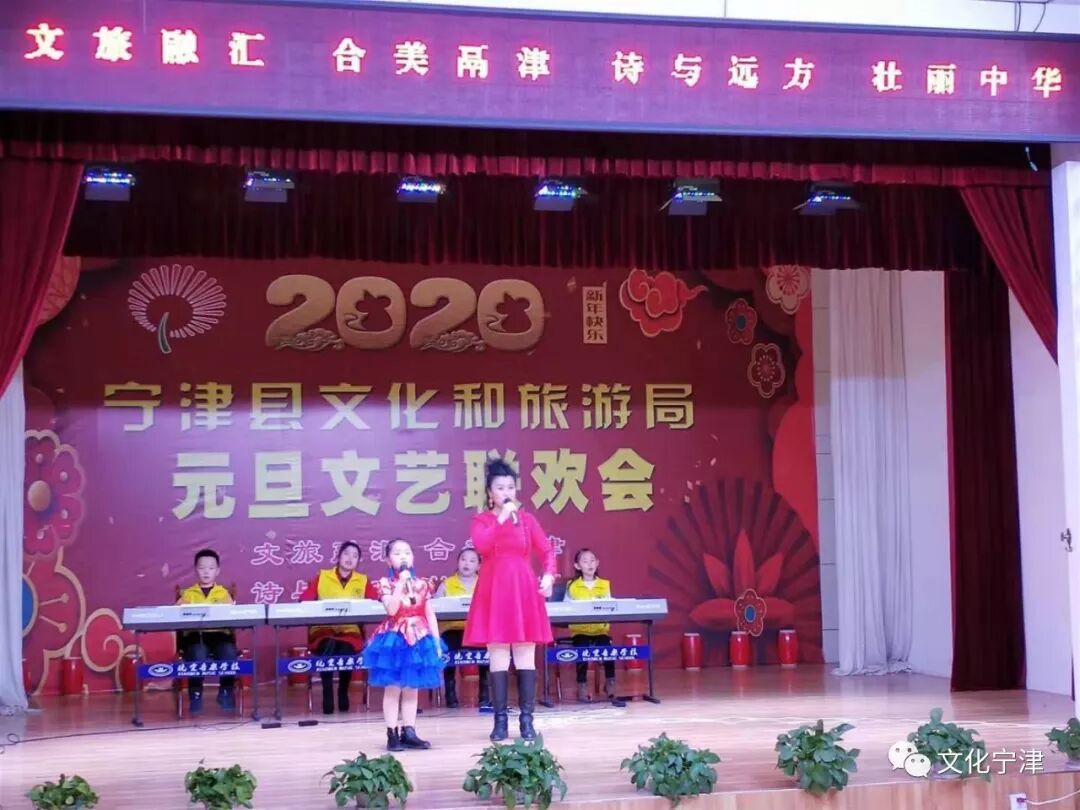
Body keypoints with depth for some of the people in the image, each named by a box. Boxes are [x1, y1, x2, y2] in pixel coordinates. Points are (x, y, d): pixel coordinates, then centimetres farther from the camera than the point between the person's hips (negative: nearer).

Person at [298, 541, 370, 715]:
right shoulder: (322, 576, 9)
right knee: (328, 647, -35)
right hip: (323, 629, -1)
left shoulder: (363, 581, 10)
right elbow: (304, 600, -1)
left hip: (350, 631, 1)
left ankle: (343, 692, 0)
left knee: (346, 654, -31)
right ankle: (327, 693, -19)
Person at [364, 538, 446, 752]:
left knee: (412, 689, 8)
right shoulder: (386, 583, -4)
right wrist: (401, 584, -19)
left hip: (419, 639, 4)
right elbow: (392, 609, -19)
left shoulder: (422, 585, 7)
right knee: (393, 688, -1)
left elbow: (430, 615, 9)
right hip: (394, 640, -4)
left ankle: (409, 732, 13)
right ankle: (392, 734, 2)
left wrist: (437, 642, 5)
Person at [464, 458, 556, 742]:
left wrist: (549, 575, -10)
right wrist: (502, 517, -15)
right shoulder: (481, 520, 3)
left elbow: (547, 551, 6)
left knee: (525, 656, 2)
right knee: (498, 657, 0)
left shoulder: (527, 519, 8)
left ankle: (527, 719, 7)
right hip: (494, 592, -1)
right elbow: (482, 545, -17)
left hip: (523, 590, 1)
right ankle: (500, 720, 5)